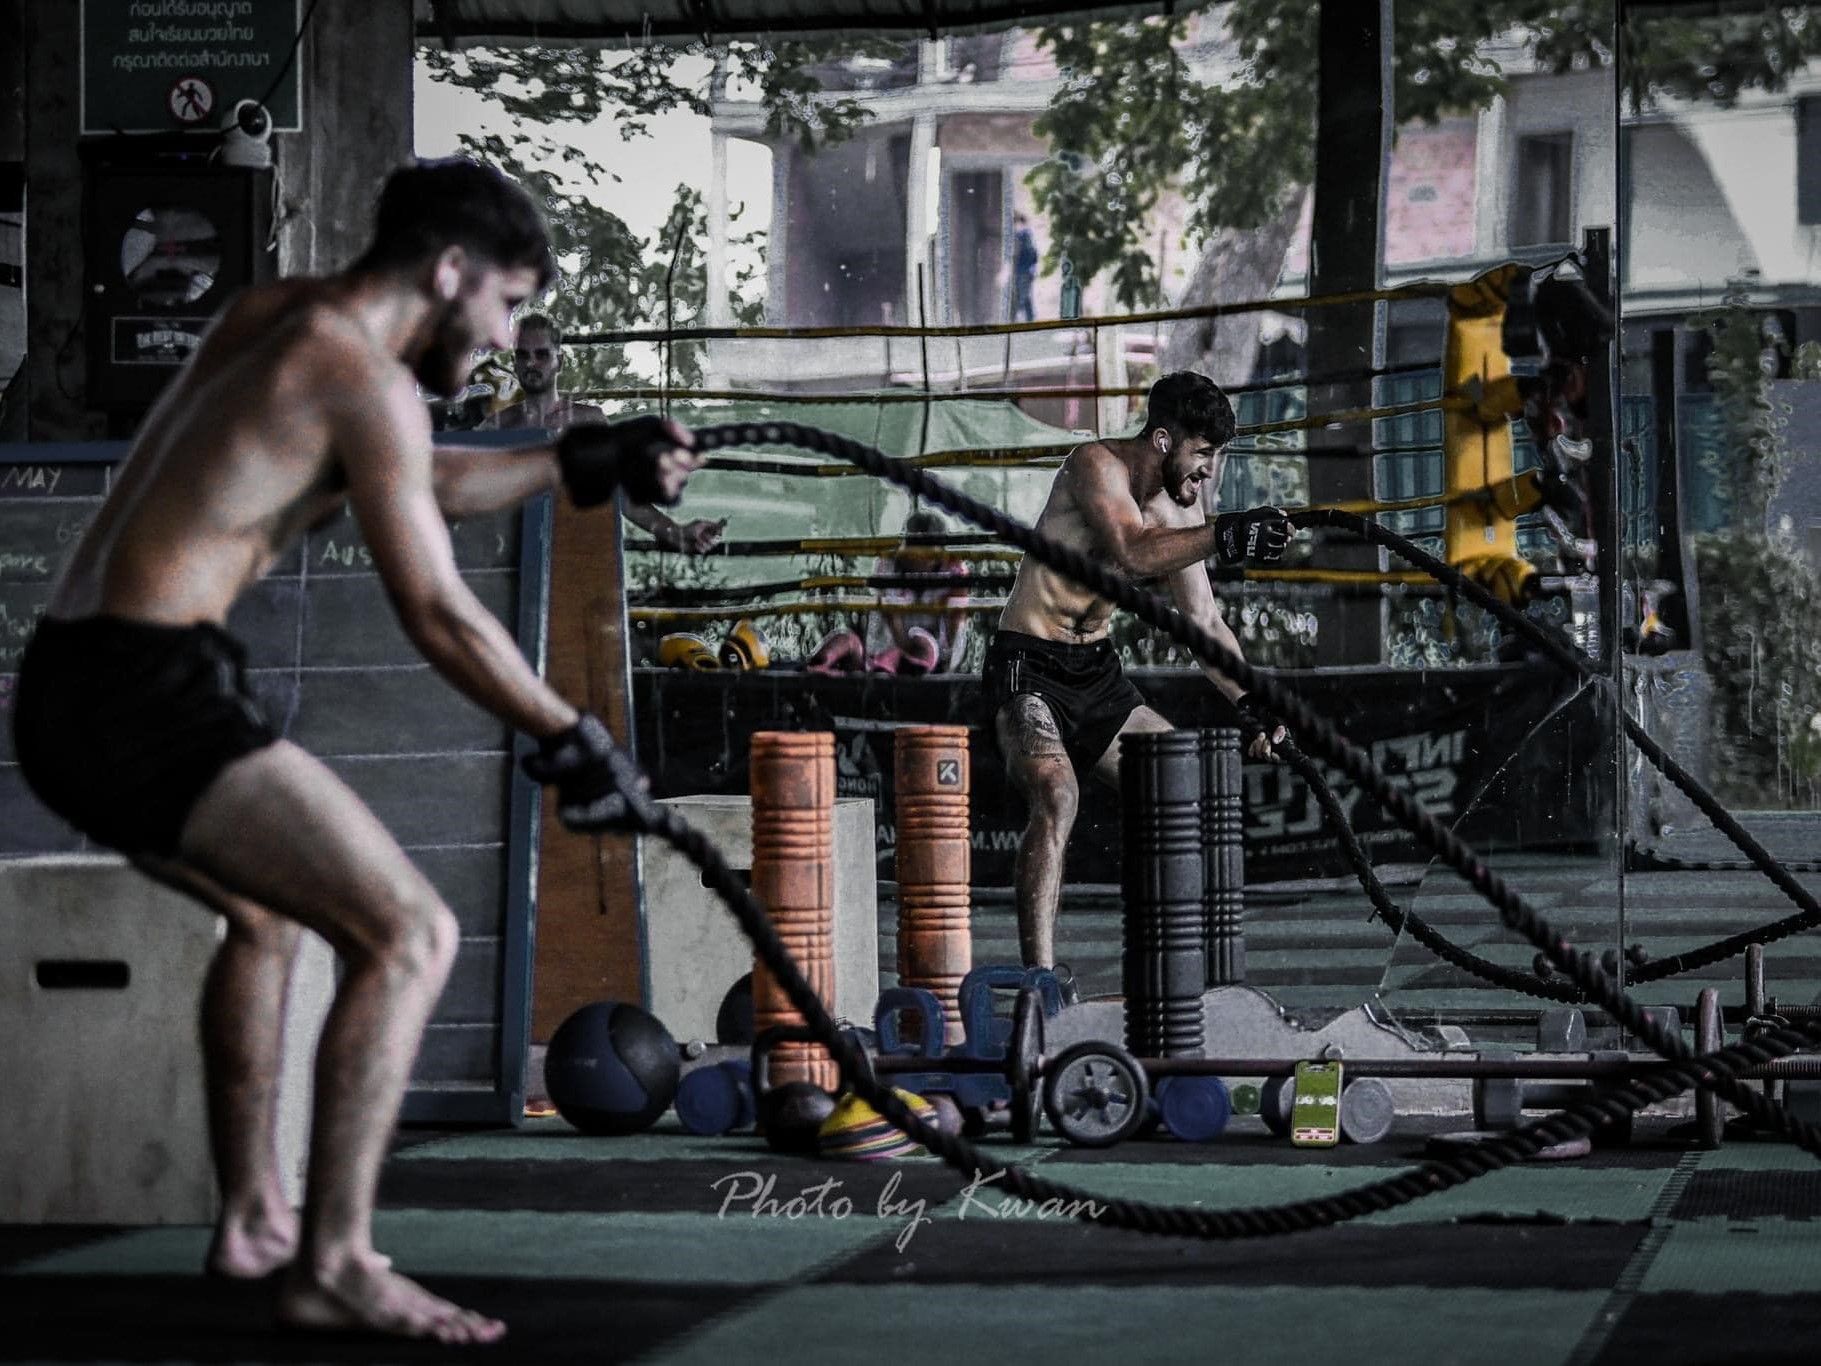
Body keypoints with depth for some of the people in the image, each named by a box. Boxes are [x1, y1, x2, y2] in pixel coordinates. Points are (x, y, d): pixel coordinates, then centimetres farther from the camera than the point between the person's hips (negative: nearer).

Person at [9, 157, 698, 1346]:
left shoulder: (265, 320, 20)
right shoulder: (365, 377, -7)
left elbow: (408, 484, 34)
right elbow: (438, 612, -10)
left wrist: (581, 465, 31)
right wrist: (570, 735, 2)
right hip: (151, 695, -10)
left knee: (270, 914, 33)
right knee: (411, 935, -13)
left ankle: (253, 1216, 39)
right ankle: (333, 1265, -18)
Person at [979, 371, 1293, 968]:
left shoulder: (1180, 507, 6)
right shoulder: (1095, 465, -17)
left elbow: (1203, 620, 11)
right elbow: (1132, 554, -36)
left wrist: (1250, 701, 0)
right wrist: (1223, 536, -45)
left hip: (1098, 672, 8)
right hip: (1027, 668, -8)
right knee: (1057, 797, -30)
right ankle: (1038, 975, -33)